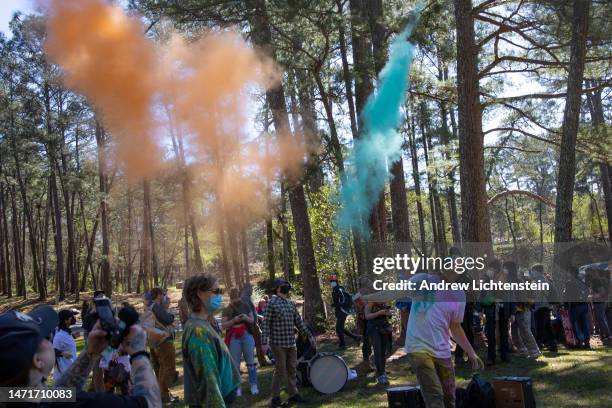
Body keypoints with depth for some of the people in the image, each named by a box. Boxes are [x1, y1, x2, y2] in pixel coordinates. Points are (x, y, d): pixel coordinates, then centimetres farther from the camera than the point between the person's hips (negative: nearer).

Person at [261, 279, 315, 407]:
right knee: (280, 371, -2)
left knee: (292, 369, 11)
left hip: (291, 342, 6)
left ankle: (293, 394, 23)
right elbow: (266, 324, -13)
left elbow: (299, 322, 16)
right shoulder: (272, 303, -10)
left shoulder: (291, 303, 10)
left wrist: (310, 336, 15)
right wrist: (264, 342, -19)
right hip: (278, 343, -6)